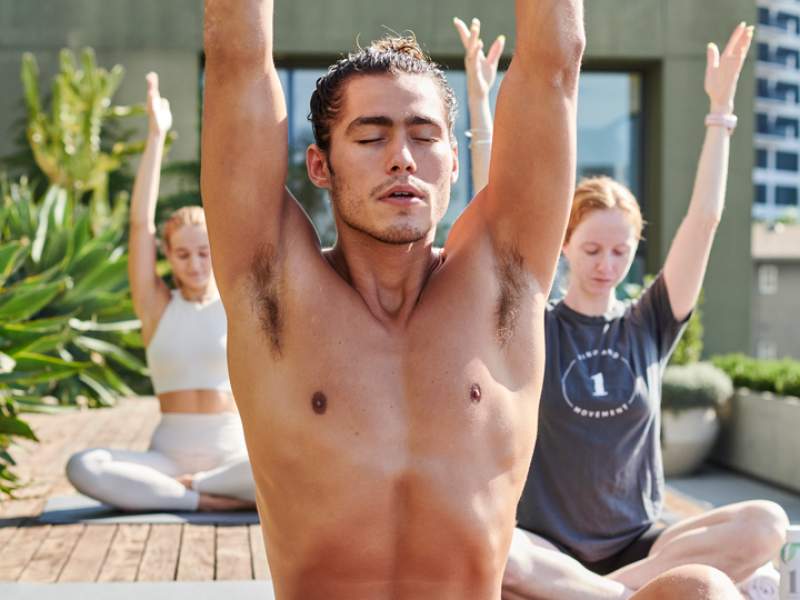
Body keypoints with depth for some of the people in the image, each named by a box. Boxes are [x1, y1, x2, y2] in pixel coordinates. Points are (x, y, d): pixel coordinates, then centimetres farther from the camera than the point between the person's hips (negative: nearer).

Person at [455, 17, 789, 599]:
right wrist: (480, 102, -14)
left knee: (767, 524, -25)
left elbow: (705, 218, 1)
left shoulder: (650, 326, 7)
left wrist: (722, 108, -3)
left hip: (640, 545, 3)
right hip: (551, 548, -3)